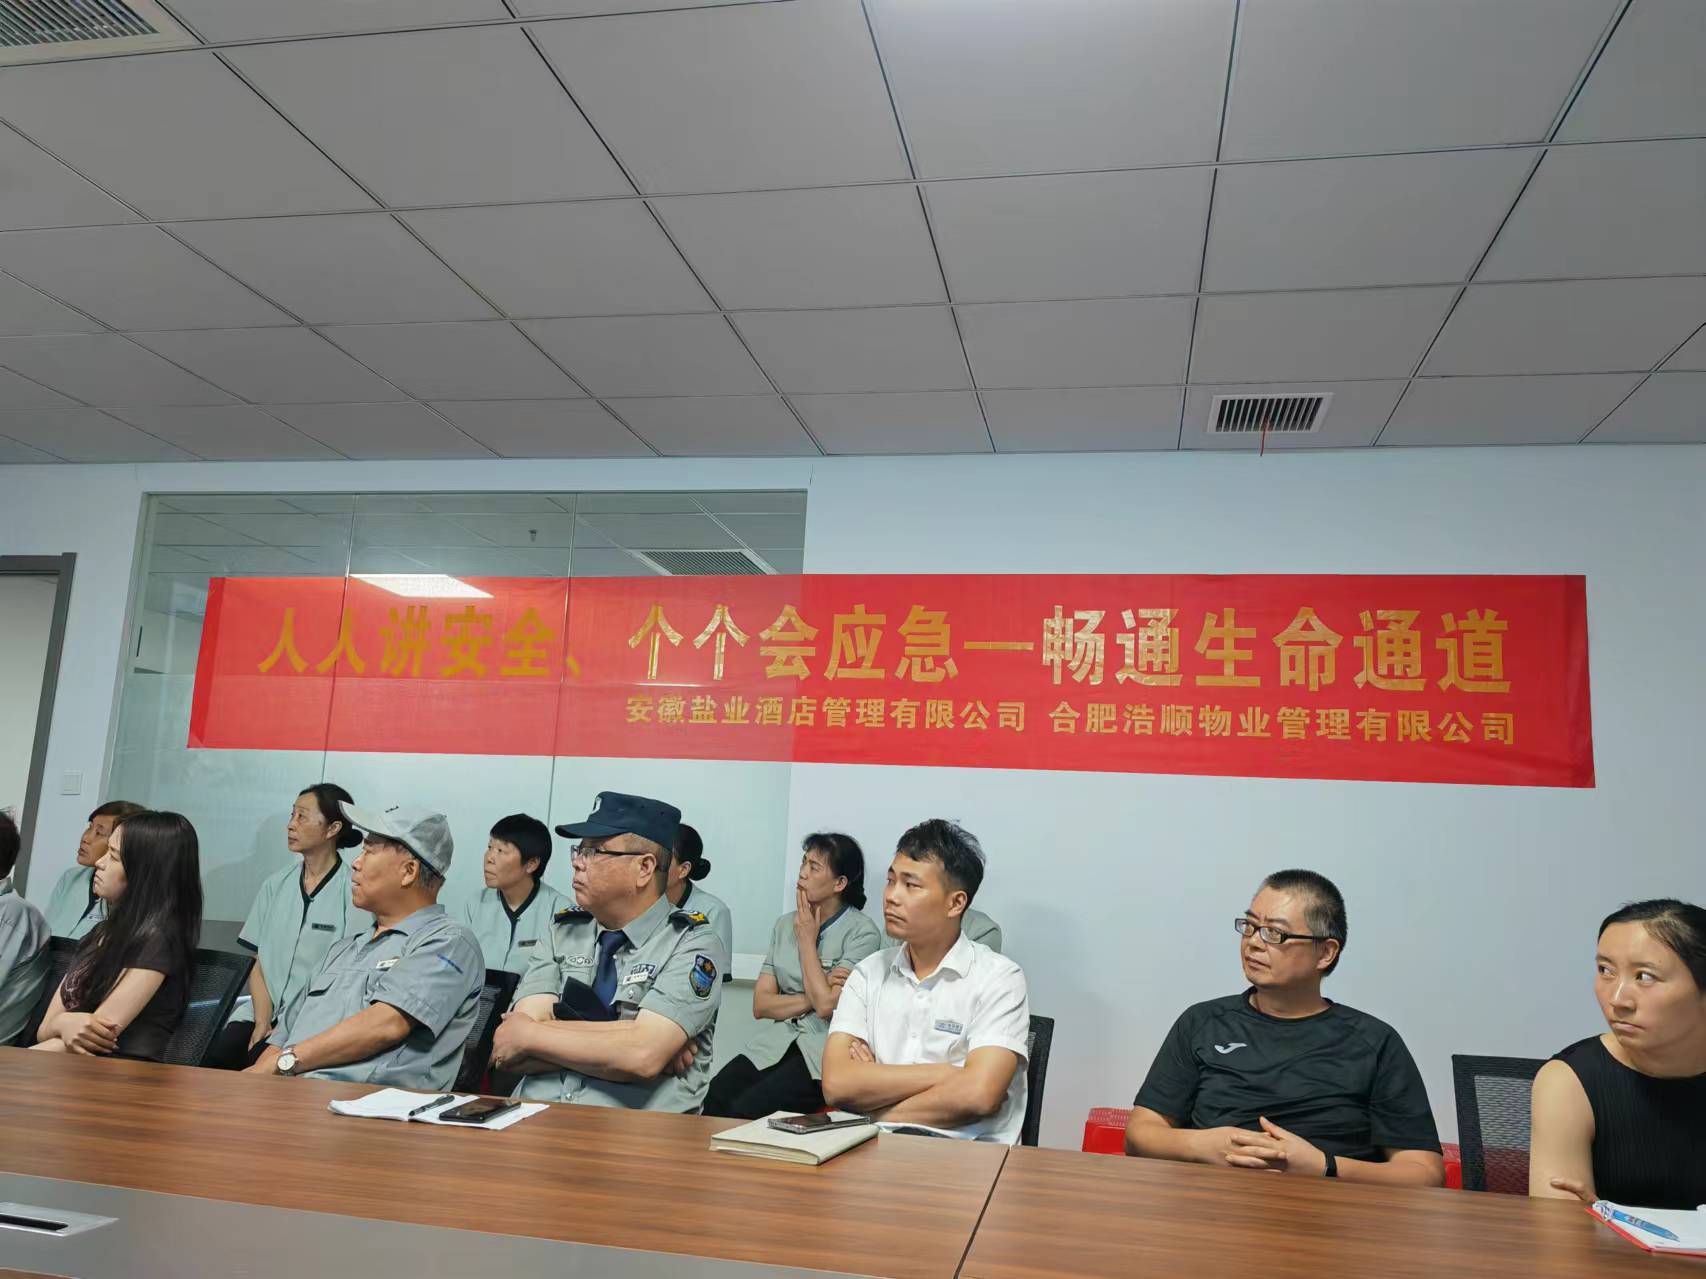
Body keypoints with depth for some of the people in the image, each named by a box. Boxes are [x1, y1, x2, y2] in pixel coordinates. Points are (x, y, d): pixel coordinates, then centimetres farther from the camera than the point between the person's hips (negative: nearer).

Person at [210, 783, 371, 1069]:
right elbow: (259, 962, 11)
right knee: (216, 1052, -21)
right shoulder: (276, 885, 12)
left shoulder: (353, 891, -7)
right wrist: (262, 1022, -5)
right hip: (266, 1011, 5)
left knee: (260, 1061, -29)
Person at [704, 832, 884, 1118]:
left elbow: (825, 1005, -14)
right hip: (773, 1044, 5)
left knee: (744, 1111, -27)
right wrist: (812, 997, -6)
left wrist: (807, 939, -3)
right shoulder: (785, 925, 13)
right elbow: (760, 1005, 9)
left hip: (823, 1054, -5)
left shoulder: (863, 933, -4)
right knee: (715, 1099, -23)